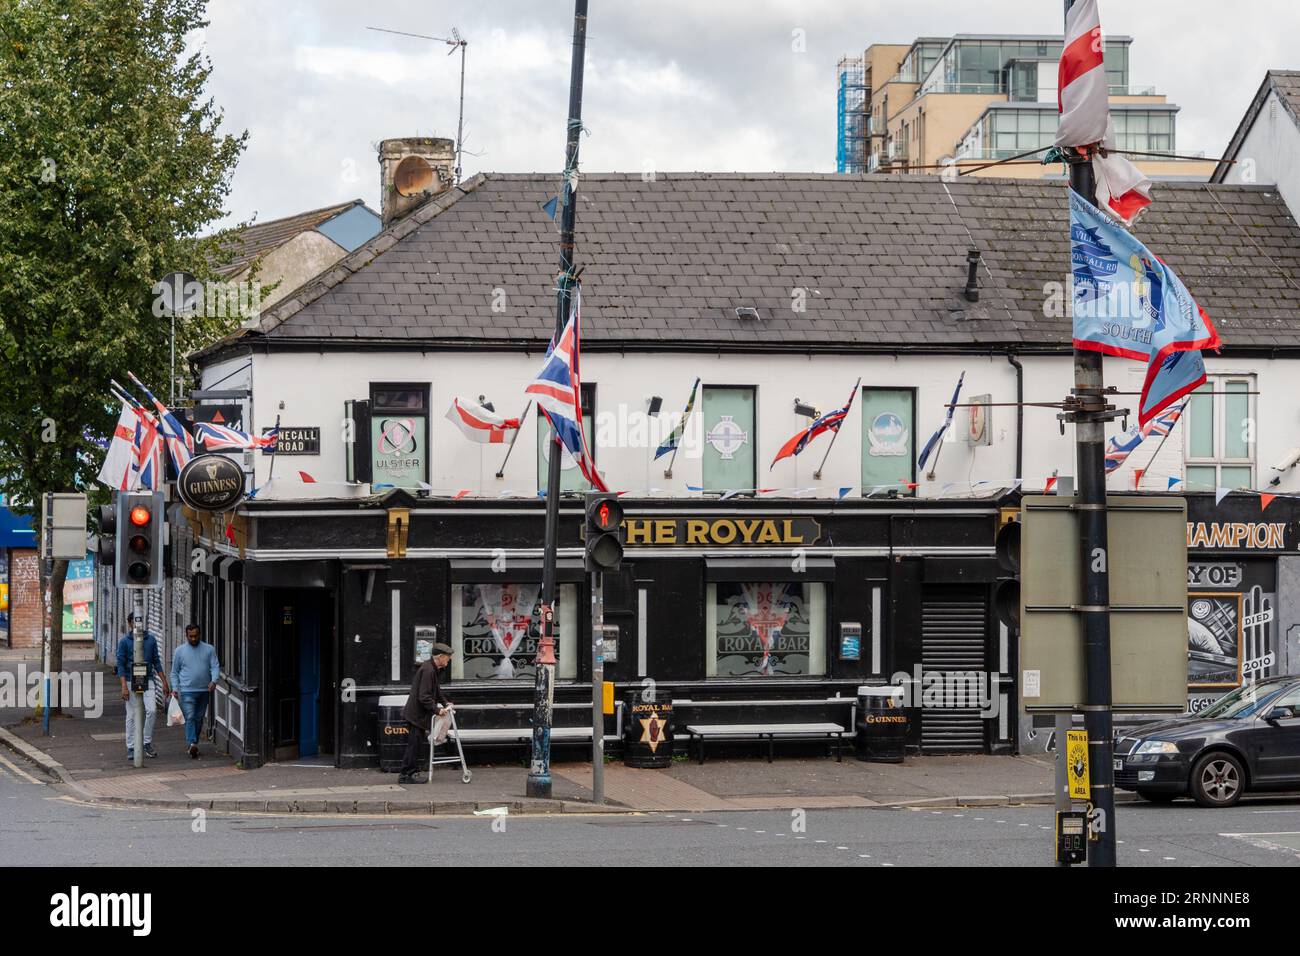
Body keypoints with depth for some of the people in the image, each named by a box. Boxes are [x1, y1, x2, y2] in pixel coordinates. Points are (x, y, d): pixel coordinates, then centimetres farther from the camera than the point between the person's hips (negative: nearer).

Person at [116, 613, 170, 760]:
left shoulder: (151, 639, 7)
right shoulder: (124, 641, -2)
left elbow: (156, 662, 13)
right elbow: (121, 664, -5)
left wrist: (164, 682, 10)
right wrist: (124, 686, -14)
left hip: (148, 680, 2)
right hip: (131, 682, -2)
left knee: (152, 710, -14)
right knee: (132, 715, 2)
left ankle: (147, 743, 0)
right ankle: (131, 748, 10)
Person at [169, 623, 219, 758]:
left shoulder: (209, 649, 7)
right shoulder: (180, 651, 6)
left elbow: (215, 667, 1)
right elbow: (174, 672, 9)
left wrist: (214, 681, -17)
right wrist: (175, 688, -3)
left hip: (204, 691, 2)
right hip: (187, 691, -2)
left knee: (199, 719, 9)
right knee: (190, 718, -15)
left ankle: (194, 743, 19)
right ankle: (192, 744, -26)